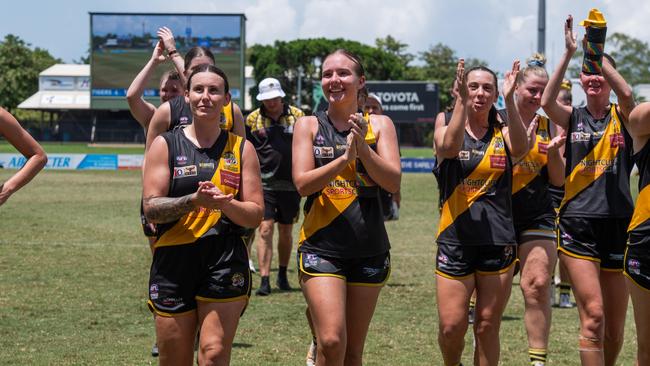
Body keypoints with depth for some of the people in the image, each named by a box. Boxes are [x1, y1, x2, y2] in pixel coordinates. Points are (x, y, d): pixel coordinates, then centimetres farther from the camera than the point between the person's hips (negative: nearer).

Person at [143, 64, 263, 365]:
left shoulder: (241, 148, 8)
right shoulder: (165, 145, 4)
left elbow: (255, 215, 4)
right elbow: (151, 208, -5)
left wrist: (225, 203, -16)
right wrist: (194, 200, -21)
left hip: (225, 262, 0)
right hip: (173, 262, 0)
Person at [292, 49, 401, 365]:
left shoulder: (379, 124, 6)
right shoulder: (309, 125, 4)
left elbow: (393, 182, -5)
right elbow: (303, 183, -8)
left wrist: (363, 148, -19)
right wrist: (345, 157, -21)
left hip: (369, 249, 2)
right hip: (321, 246, -2)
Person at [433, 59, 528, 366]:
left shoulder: (503, 134, 7)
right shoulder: (447, 128, 5)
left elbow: (520, 148, -17)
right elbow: (450, 146, -20)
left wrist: (510, 100, -26)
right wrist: (461, 99, -28)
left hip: (498, 240, 1)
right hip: (455, 240, -1)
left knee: (487, 326, 5)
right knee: (451, 326, -3)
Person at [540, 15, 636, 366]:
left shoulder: (622, 116, 5)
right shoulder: (572, 117, 6)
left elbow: (627, 94, -19)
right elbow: (547, 101, -16)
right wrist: (569, 53, -20)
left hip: (618, 223, 1)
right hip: (578, 222, -1)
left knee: (615, 324, 8)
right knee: (593, 315, -14)